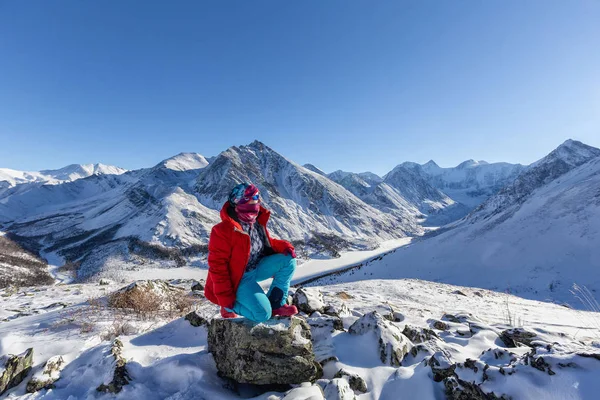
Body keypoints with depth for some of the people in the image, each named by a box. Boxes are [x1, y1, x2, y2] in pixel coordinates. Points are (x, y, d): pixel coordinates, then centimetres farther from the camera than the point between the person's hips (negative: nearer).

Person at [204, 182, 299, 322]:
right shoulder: (223, 231, -23)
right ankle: (230, 307, 7)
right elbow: (217, 267, -20)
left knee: (288, 260, -11)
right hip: (238, 279, -7)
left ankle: (276, 304, -1)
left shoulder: (258, 222, -1)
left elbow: (268, 242, 15)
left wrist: (285, 246, -8)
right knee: (263, 314, -22)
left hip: (256, 269, 7)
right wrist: (226, 301, -18)